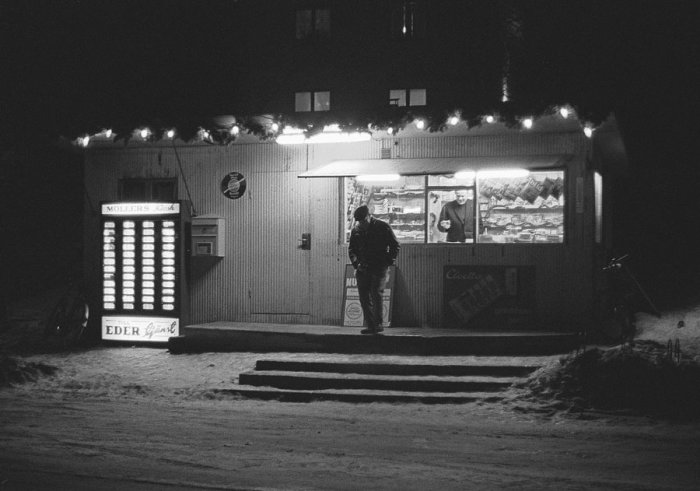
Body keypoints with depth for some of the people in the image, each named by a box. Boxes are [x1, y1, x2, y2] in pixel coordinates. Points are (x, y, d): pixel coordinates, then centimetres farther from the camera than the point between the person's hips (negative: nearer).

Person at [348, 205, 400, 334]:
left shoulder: (383, 227, -3)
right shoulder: (356, 230, 9)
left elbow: (395, 246, 3)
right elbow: (351, 249, 19)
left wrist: (389, 262, -5)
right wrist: (356, 264, 4)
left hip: (379, 267, -4)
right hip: (363, 269, 5)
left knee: (376, 294, -15)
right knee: (364, 297, 0)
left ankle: (378, 324, -9)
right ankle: (370, 326, 5)